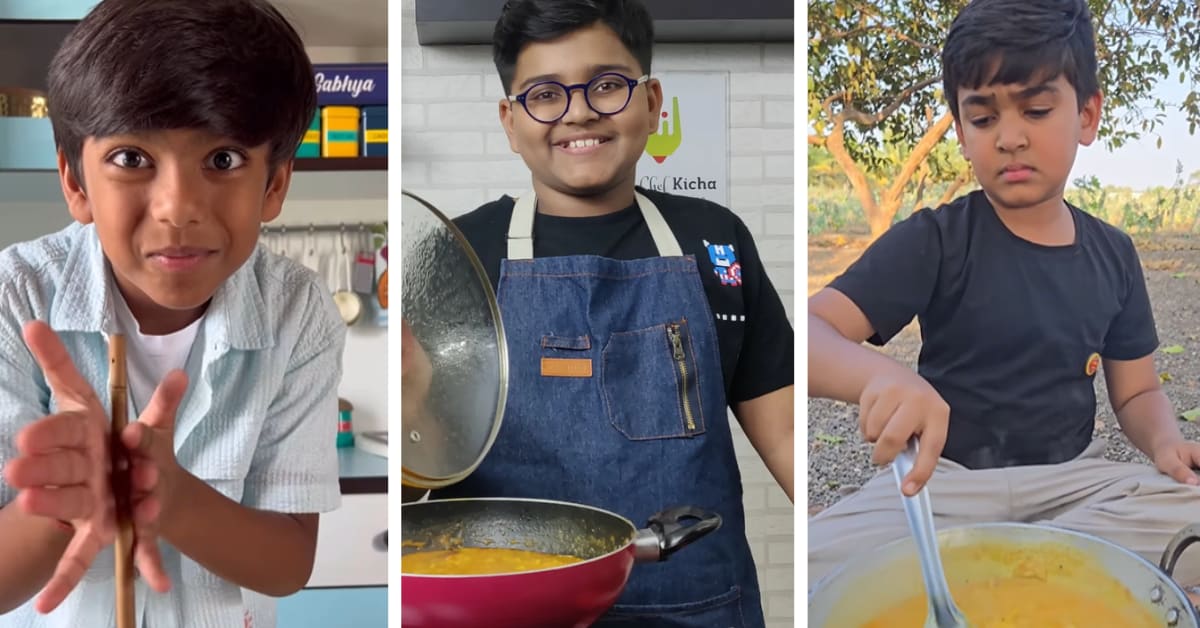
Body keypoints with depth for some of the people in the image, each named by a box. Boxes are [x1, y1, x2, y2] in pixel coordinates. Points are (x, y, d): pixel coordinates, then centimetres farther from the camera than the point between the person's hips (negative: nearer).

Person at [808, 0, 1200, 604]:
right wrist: (878, 375, -42)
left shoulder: (1112, 253, 6)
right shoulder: (934, 240, -8)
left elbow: (1137, 391, 15)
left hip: (1072, 476, 4)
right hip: (945, 477, -4)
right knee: (818, 570, -32)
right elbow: (812, 331, -19)